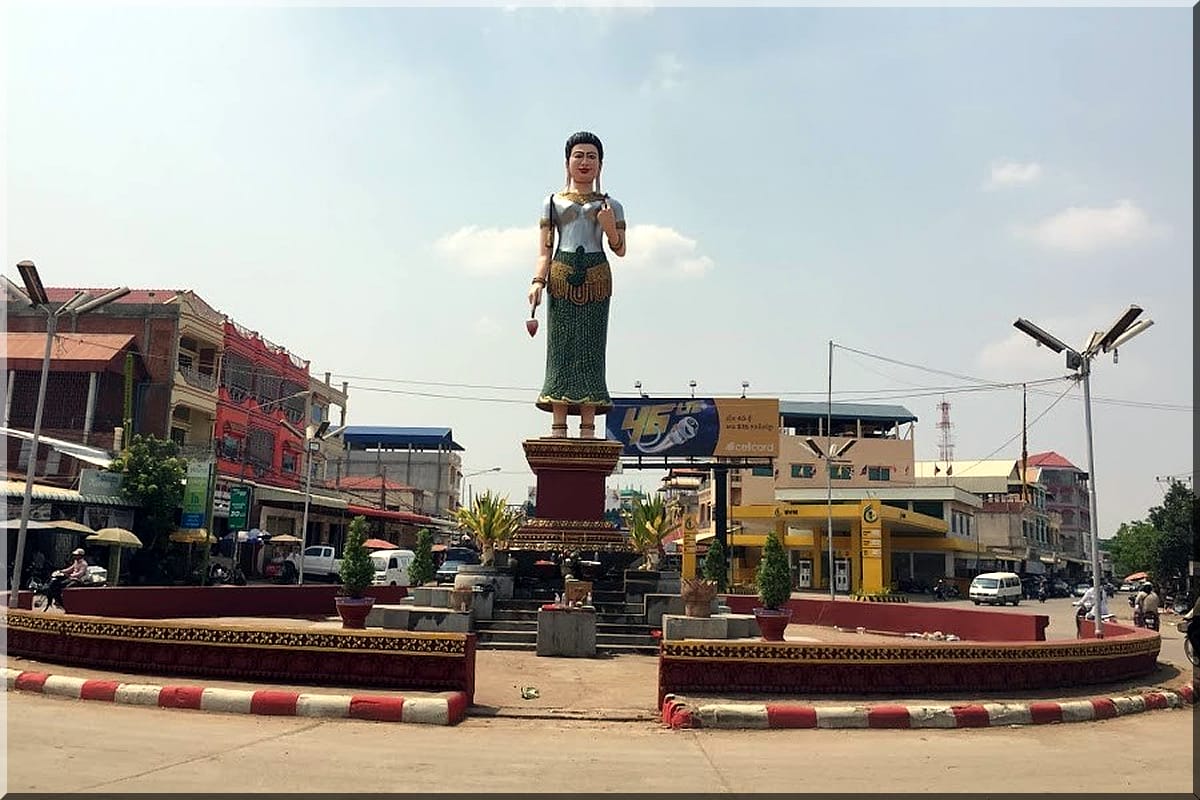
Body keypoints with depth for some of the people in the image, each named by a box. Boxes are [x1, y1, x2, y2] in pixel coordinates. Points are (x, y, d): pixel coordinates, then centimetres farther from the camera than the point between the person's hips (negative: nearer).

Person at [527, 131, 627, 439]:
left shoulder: (610, 205, 17)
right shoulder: (553, 202, 14)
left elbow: (620, 249, 15)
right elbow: (544, 250, 9)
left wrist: (609, 227, -4)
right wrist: (538, 281, -6)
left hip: (596, 275, 1)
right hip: (562, 274, 0)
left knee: (591, 346, -5)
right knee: (560, 345, -6)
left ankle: (588, 426, -6)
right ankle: (558, 425, -7)